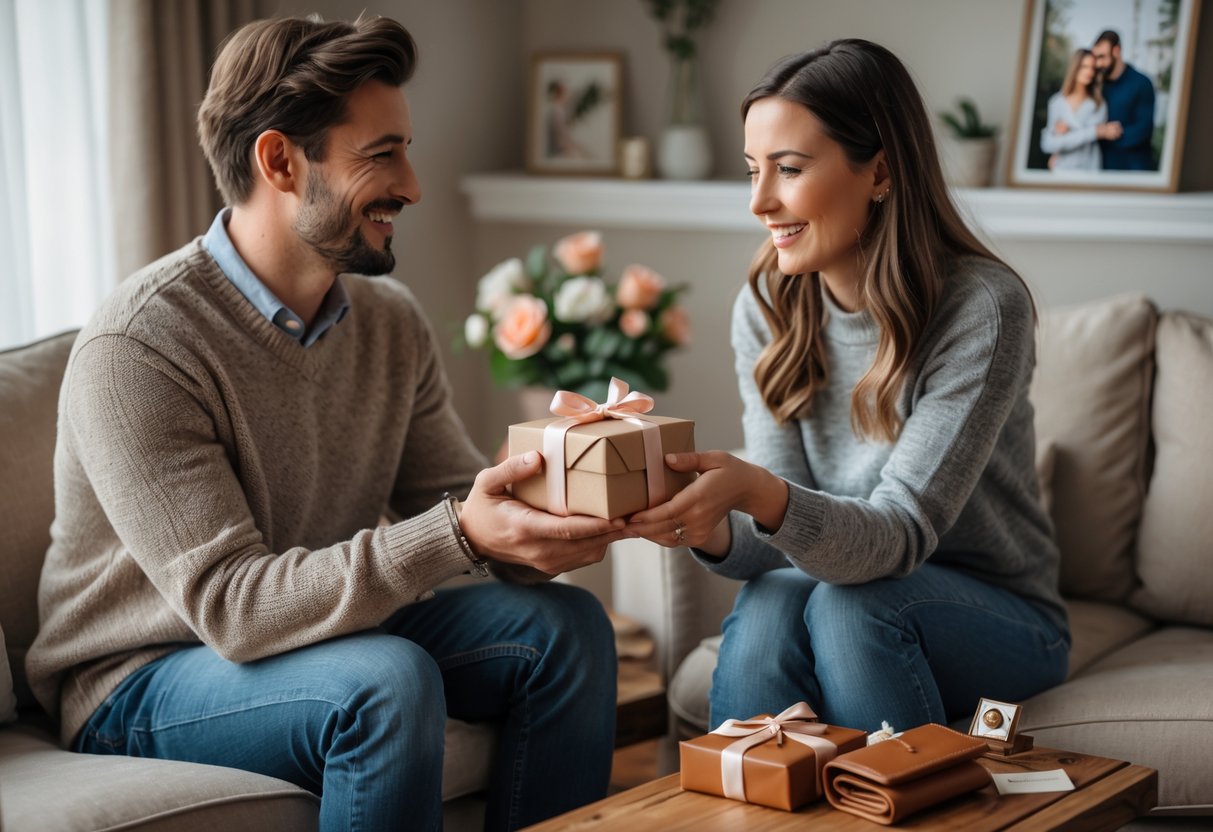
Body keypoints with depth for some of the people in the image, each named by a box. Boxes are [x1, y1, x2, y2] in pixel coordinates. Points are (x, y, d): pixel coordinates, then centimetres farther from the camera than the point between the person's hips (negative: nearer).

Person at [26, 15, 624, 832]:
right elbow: (230, 605, -28)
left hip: (331, 635, 7)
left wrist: (540, 523, -24)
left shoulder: (391, 322, 1)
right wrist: (457, 537, -38)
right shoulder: (137, 346, -23)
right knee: (389, 680, -33)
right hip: (141, 682, -7)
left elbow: (450, 503, 0)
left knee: (565, 625, -11)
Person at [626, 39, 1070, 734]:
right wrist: (716, 528, -31)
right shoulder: (766, 310, -4)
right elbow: (783, 538, -7)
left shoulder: (982, 307, -20)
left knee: (849, 604, -32)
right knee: (766, 607, -30)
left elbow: (902, 534, -25)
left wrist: (760, 493, -44)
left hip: (1001, 620, -2)